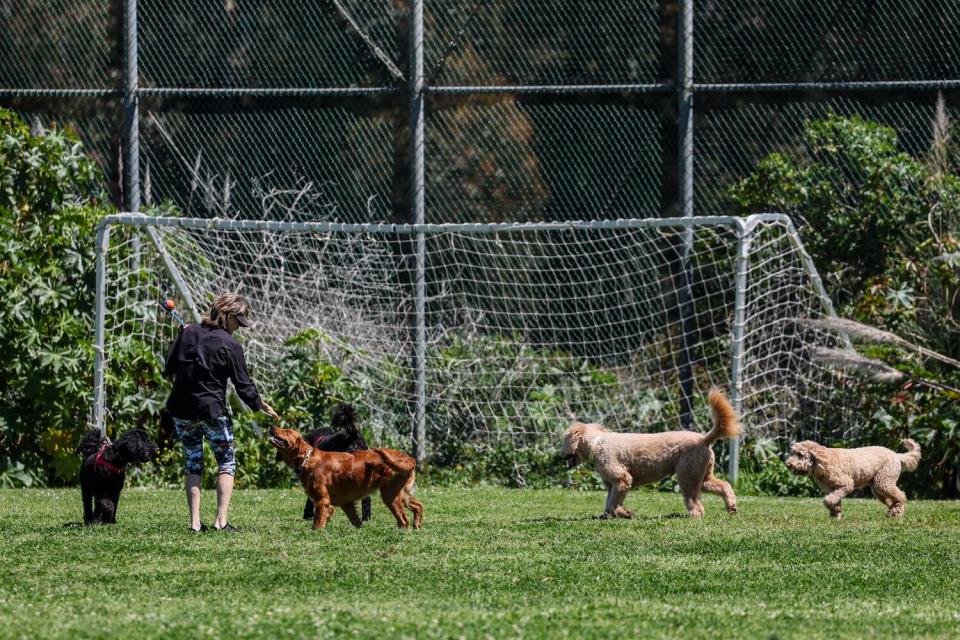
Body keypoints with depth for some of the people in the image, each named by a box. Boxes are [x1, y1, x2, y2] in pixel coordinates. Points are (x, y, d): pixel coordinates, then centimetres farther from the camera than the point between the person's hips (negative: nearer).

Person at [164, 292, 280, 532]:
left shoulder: (188, 333, 3)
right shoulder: (230, 346, -10)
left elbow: (168, 368, 8)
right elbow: (243, 384, -7)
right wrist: (260, 405, 8)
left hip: (182, 411, 4)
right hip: (212, 411, -4)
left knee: (192, 463, 13)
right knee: (226, 462, 9)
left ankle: (195, 522, 4)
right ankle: (221, 520, -5)